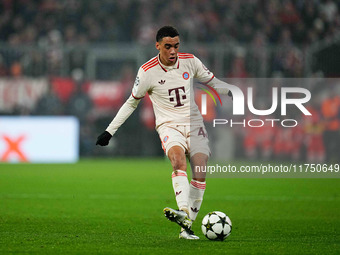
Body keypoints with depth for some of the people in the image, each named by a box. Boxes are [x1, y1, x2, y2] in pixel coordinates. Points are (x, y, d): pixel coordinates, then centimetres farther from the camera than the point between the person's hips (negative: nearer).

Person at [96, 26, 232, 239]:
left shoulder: (190, 61, 1)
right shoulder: (147, 71, -6)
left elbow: (213, 82, 15)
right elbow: (132, 102, 6)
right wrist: (110, 131, 5)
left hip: (194, 124, 3)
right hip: (169, 125, -3)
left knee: (200, 174, -14)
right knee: (178, 158, -33)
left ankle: (187, 226, -7)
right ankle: (183, 212, -50)